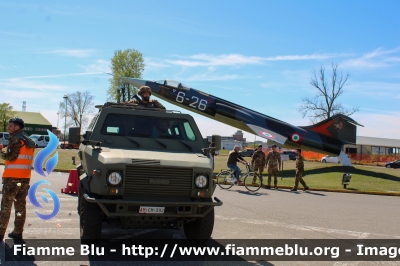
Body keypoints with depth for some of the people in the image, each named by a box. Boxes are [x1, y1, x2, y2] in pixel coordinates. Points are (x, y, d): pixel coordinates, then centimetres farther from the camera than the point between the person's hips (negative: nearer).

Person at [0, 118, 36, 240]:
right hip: (25, 178, 7)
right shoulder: (30, 141, 15)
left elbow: (11, 156, -16)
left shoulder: (16, 139, -9)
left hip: (12, 177, -7)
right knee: (21, 205, 9)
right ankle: (18, 232, 13)